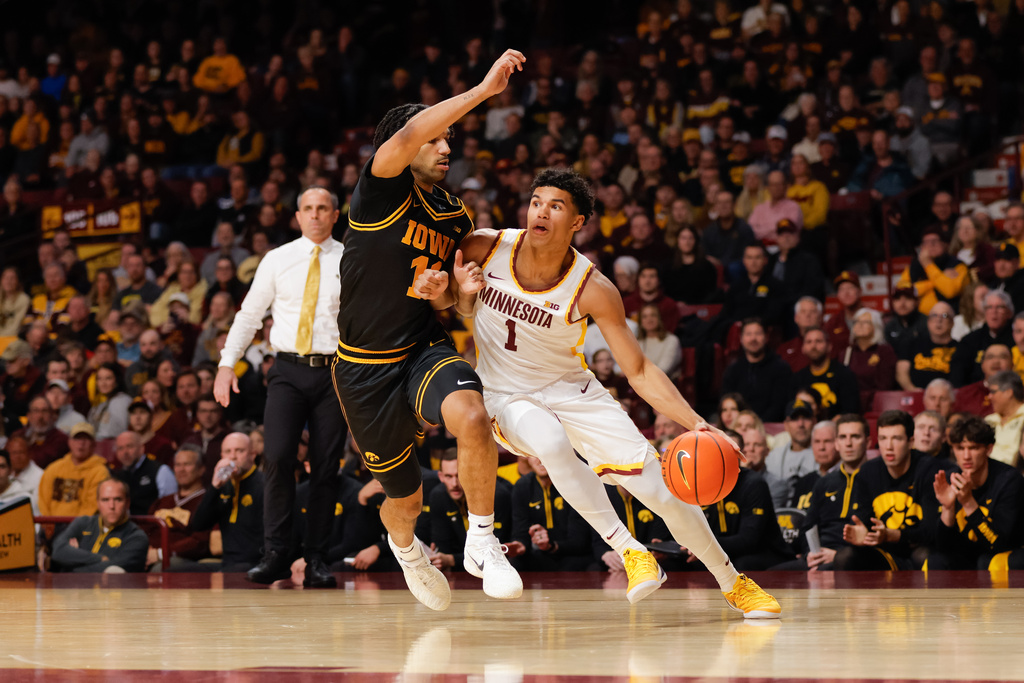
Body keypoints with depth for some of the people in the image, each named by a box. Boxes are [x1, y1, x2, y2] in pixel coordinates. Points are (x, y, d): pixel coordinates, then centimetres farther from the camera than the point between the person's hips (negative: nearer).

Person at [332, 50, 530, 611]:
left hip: (427, 351, 3)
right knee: (405, 500, 10)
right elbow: (407, 136, -32)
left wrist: (445, 291, -4)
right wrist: (485, 89, -32)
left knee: (471, 416, -34)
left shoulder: (454, 218, 8)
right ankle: (405, 548, 49)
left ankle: (481, 542, -18)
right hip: (366, 370, -3)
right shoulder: (381, 190, -9)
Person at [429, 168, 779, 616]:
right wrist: (456, 290, -21)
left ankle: (734, 583, 18)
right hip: (509, 397, 0)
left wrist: (696, 424, -26)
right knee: (550, 441, -37)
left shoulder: (592, 289, -19)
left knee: (662, 490, -7)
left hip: (571, 390, 0)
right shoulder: (486, 248, -15)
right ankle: (627, 550, -22)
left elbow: (639, 372, -13)